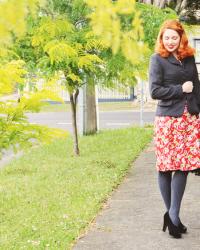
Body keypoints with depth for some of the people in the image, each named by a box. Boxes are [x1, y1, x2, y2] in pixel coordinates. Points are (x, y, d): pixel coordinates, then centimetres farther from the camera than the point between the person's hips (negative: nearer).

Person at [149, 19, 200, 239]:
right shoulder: (158, 60, -2)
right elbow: (155, 91, -9)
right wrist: (180, 89, -11)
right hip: (167, 119, -4)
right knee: (166, 166, 0)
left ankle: (173, 214, 0)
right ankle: (171, 214, 11)